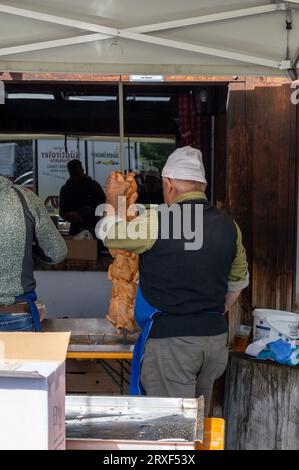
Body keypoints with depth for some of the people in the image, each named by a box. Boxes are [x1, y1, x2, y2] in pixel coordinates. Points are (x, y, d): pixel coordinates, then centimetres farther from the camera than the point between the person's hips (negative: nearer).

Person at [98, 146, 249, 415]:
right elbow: (239, 281, 19)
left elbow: (107, 234, 3)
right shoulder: (228, 226, 5)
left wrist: (113, 201, 21)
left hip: (169, 338, -6)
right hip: (216, 337, 6)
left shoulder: (156, 222, -13)